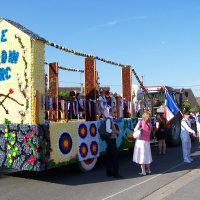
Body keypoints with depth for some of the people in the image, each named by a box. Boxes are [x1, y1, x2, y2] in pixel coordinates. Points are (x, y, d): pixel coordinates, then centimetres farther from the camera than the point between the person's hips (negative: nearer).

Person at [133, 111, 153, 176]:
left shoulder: (141, 121, -9)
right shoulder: (150, 124, 4)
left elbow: (135, 129, -13)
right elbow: (149, 133, 7)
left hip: (141, 140, -5)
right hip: (147, 141, 5)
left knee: (141, 156, 1)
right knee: (147, 156, 18)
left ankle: (143, 171, 1)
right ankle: (148, 169, 28)